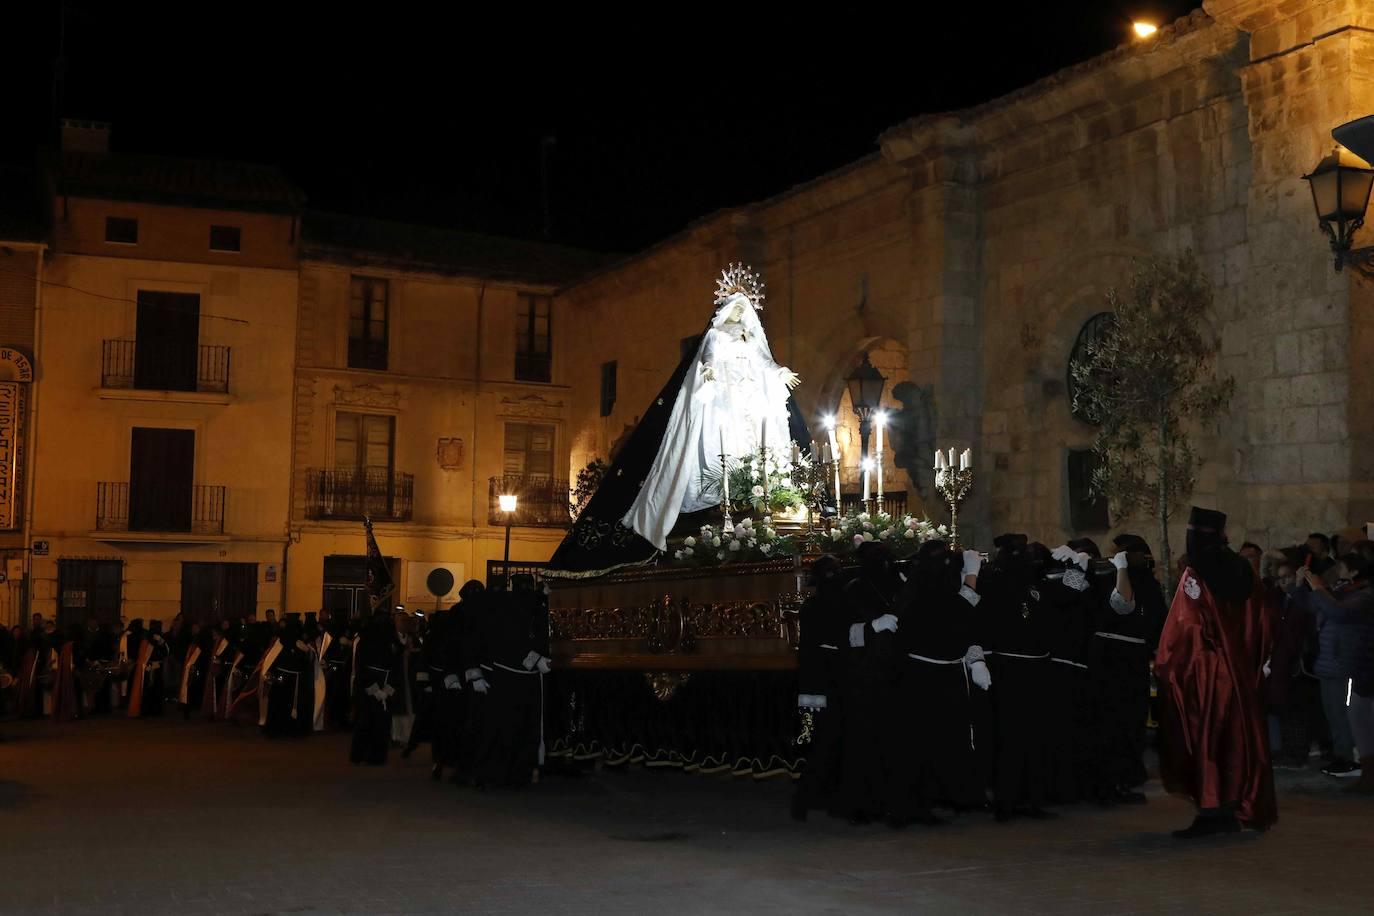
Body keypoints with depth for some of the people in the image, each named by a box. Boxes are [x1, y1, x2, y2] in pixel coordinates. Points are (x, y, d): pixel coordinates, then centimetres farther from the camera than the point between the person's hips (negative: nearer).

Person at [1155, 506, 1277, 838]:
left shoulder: (1195, 575, -14)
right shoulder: (1244, 572, 5)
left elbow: (1184, 627, -17)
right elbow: (1264, 621, 10)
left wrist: (1164, 667, -7)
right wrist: (1254, 661, 19)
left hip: (1203, 674, -6)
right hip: (1241, 674, 6)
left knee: (1202, 743, 0)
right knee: (1237, 740, 11)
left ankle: (1210, 810, -4)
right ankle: (1234, 810, 17)